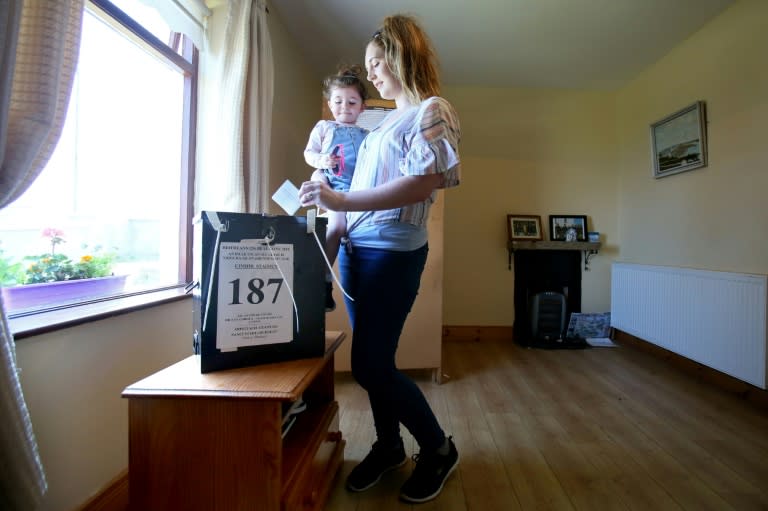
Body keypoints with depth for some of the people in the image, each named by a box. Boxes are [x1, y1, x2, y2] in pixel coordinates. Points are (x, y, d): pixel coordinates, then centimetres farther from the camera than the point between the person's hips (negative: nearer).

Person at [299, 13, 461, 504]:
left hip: (392, 253, -8)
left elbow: (420, 184, -18)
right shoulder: (387, 120, 21)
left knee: (371, 365, -5)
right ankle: (389, 446, 34)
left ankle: (439, 449, 20)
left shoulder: (432, 110, -3)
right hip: (355, 248, 8)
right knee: (371, 359, 12)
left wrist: (341, 200, -21)